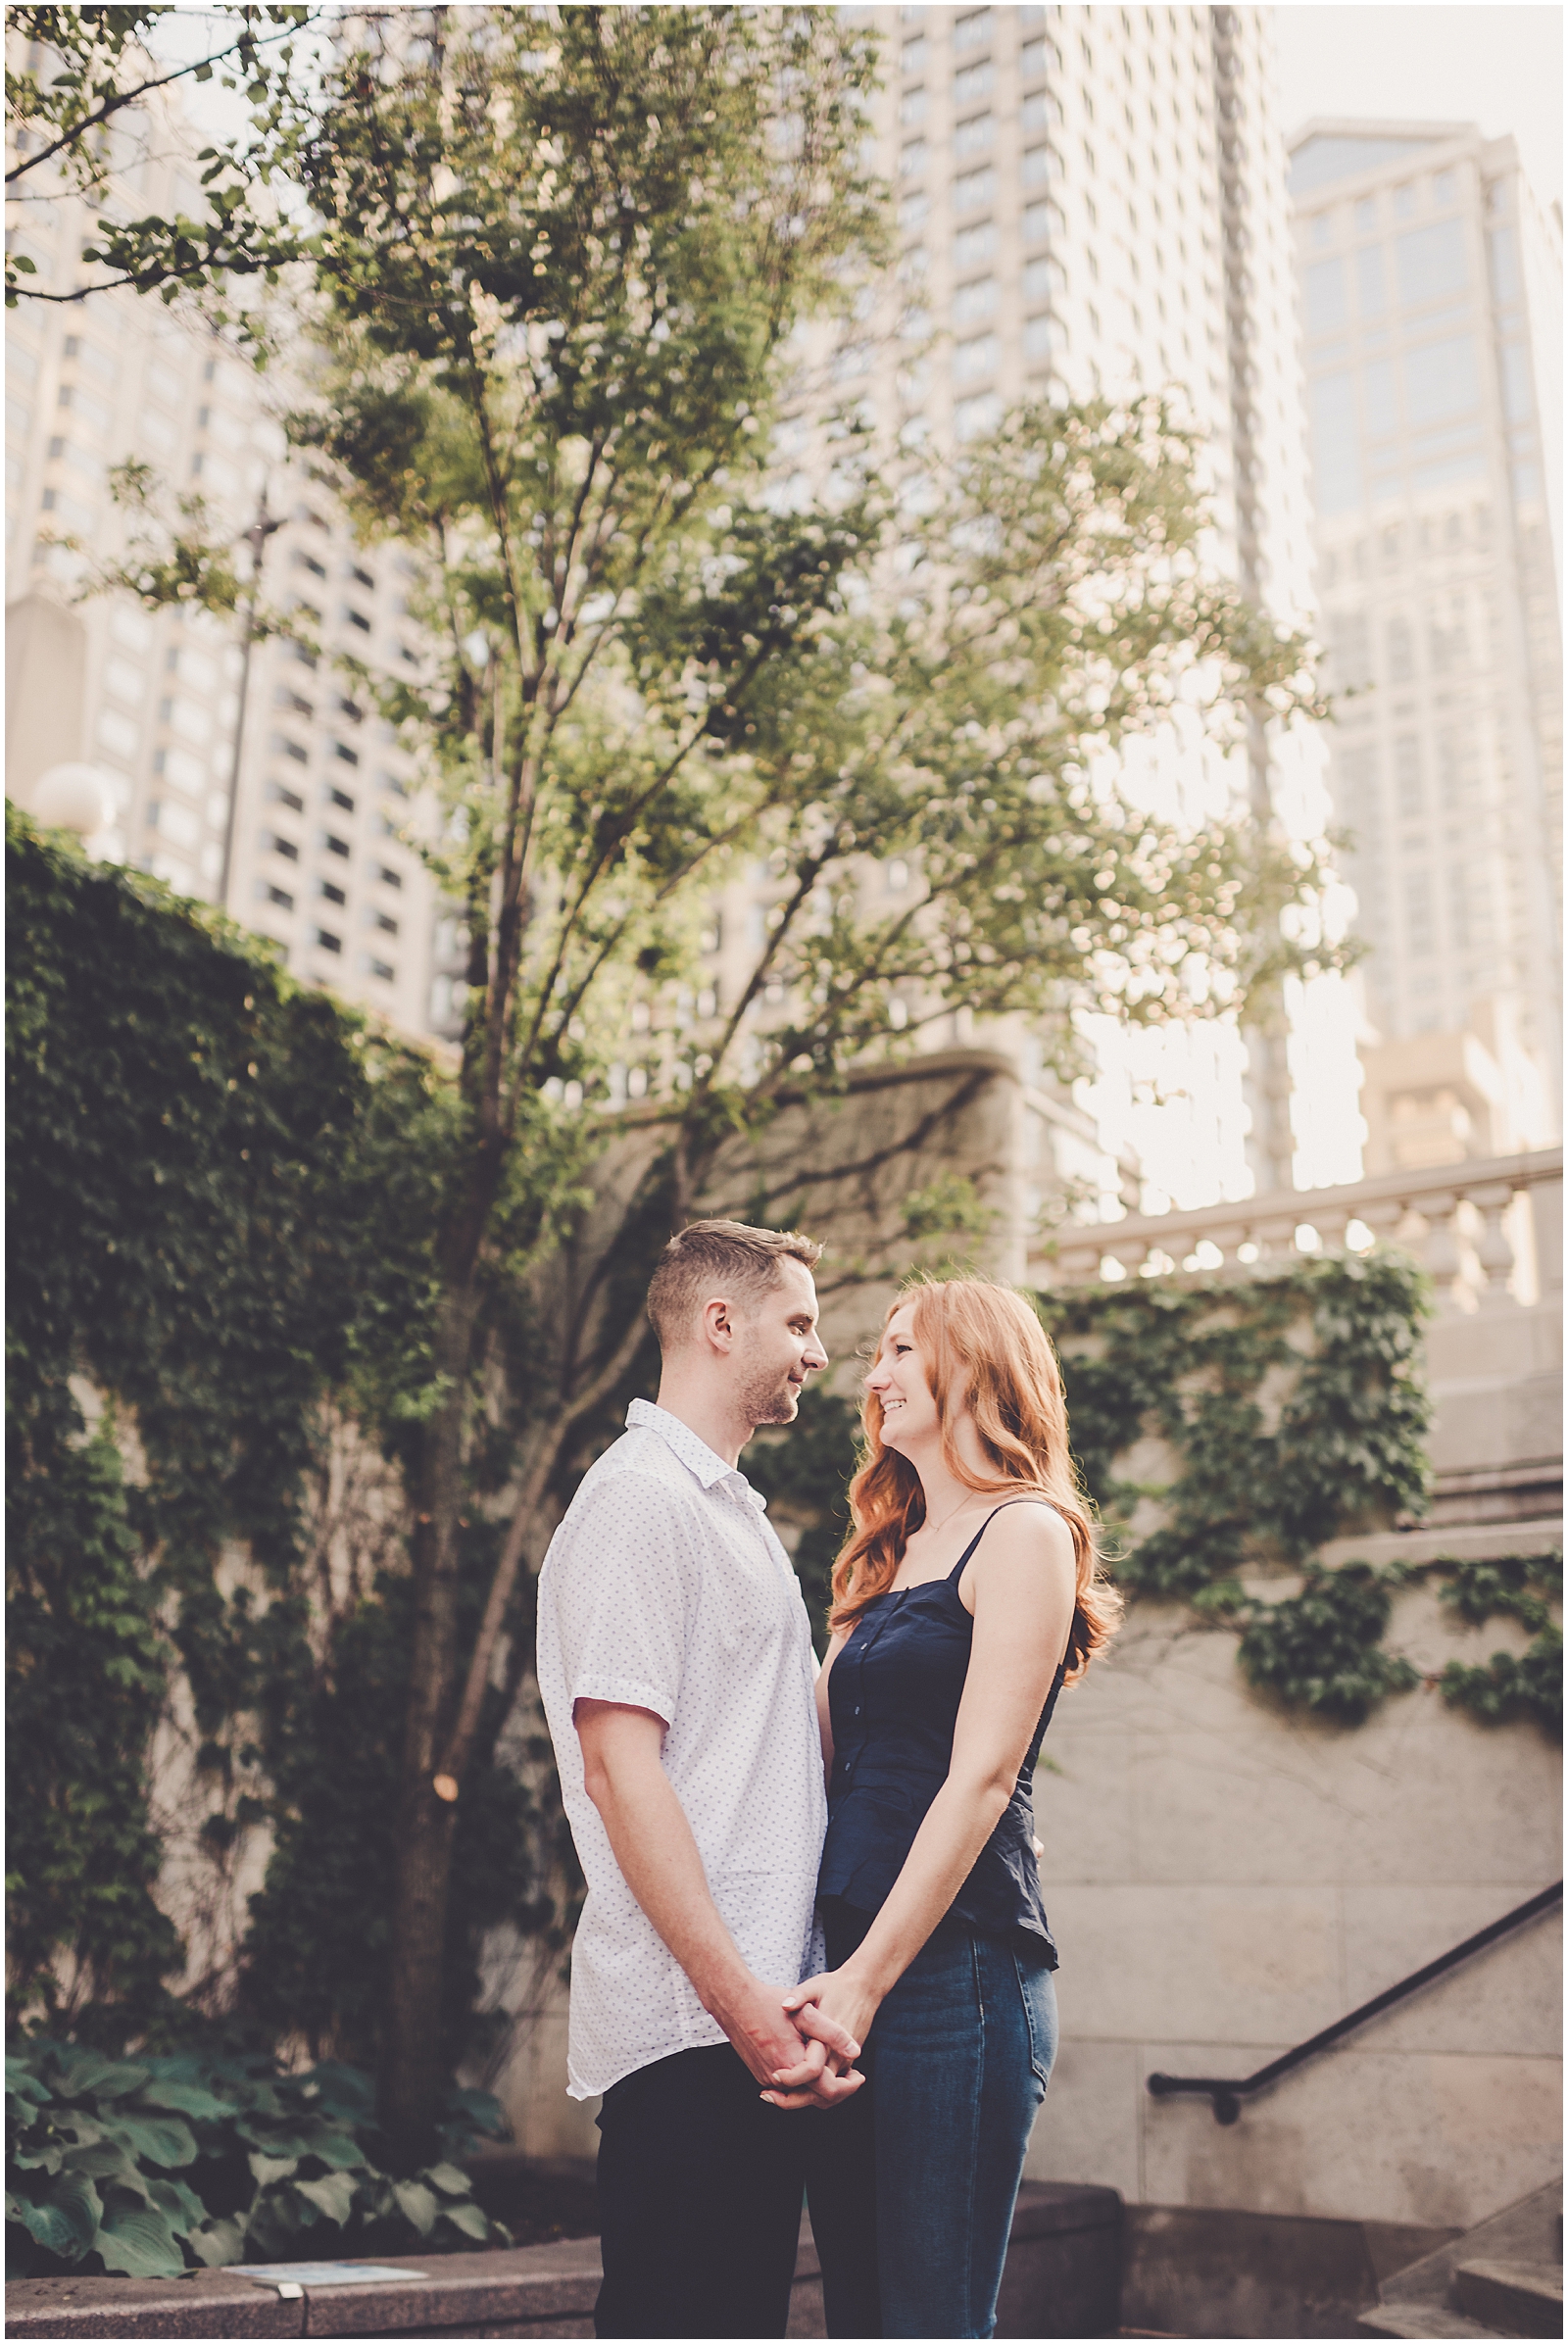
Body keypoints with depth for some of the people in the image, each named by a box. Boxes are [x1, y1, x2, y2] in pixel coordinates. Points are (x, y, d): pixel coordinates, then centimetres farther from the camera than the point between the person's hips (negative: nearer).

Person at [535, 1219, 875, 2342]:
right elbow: (619, 1767, -18)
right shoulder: (640, 1498, -10)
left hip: (762, 2015, 9)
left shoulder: (735, 1509, 21)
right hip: (692, 2026, -9)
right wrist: (746, 2004, -22)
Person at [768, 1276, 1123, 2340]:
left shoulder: (1024, 1531, -3)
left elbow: (981, 1779, -13)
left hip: (953, 1963, -8)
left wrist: (867, 1977, -18)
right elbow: (815, 1748, 19)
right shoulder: (890, 1558, 22)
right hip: (851, 1956, 8)